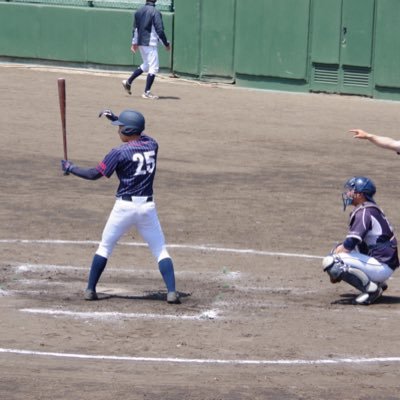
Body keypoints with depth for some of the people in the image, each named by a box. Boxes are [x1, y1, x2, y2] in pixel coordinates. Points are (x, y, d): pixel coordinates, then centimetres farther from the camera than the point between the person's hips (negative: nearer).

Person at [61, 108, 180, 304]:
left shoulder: (120, 152, -11)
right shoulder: (152, 145, 3)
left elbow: (94, 174, -6)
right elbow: (136, 134, 26)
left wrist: (71, 168, 8)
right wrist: (116, 118, 28)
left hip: (124, 206, -3)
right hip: (148, 207, 3)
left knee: (104, 247, 14)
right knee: (160, 250, 7)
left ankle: (90, 290, 14)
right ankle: (172, 292, -8)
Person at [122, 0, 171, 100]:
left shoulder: (139, 11, 8)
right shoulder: (155, 12, -13)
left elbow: (135, 28, 15)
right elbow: (160, 30, -15)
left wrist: (134, 42, 24)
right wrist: (166, 43, -5)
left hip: (140, 43, 8)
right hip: (151, 43, -8)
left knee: (146, 65, 23)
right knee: (153, 67, -2)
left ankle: (128, 82, 20)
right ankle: (147, 92, -5)